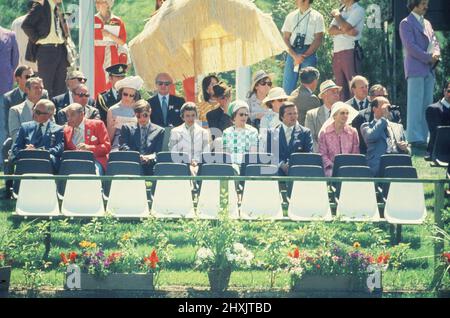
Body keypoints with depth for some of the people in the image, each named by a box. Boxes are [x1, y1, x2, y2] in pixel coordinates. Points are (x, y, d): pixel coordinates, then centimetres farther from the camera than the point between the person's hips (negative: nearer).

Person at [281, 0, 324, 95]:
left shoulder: (317, 17, 5)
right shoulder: (291, 16, 14)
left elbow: (318, 39, -2)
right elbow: (285, 38, 8)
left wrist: (304, 56, -12)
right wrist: (294, 55, -8)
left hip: (309, 52, -3)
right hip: (292, 53, 3)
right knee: (288, 87, -4)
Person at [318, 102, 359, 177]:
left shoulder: (353, 132, 11)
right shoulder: (324, 132, 6)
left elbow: (356, 154, 11)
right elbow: (323, 154, 4)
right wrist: (332, 166, -11)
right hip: (332, 167, -1)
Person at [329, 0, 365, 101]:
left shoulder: (358, 10, -3)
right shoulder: (341, 10, 18)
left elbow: (345, 27, -17)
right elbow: (331, 30, 6)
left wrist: (336, 15, 0)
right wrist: (346, 31, -12)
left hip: (350, 52, -7)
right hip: (336, 53, 7)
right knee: (341, 88, 7)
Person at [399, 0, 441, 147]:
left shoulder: (427, 23, 21)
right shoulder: (406, 24, -3)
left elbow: (434, 41, 19)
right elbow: (411, 46, -12)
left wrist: (436, 53, -4)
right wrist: (429, 57, -13)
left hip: (429, 69, 8)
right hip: (416, 68, -8)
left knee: (427, 104, 5)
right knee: (416, 103, -9)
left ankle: (424, 136, 7)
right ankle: (415, 137, -10)